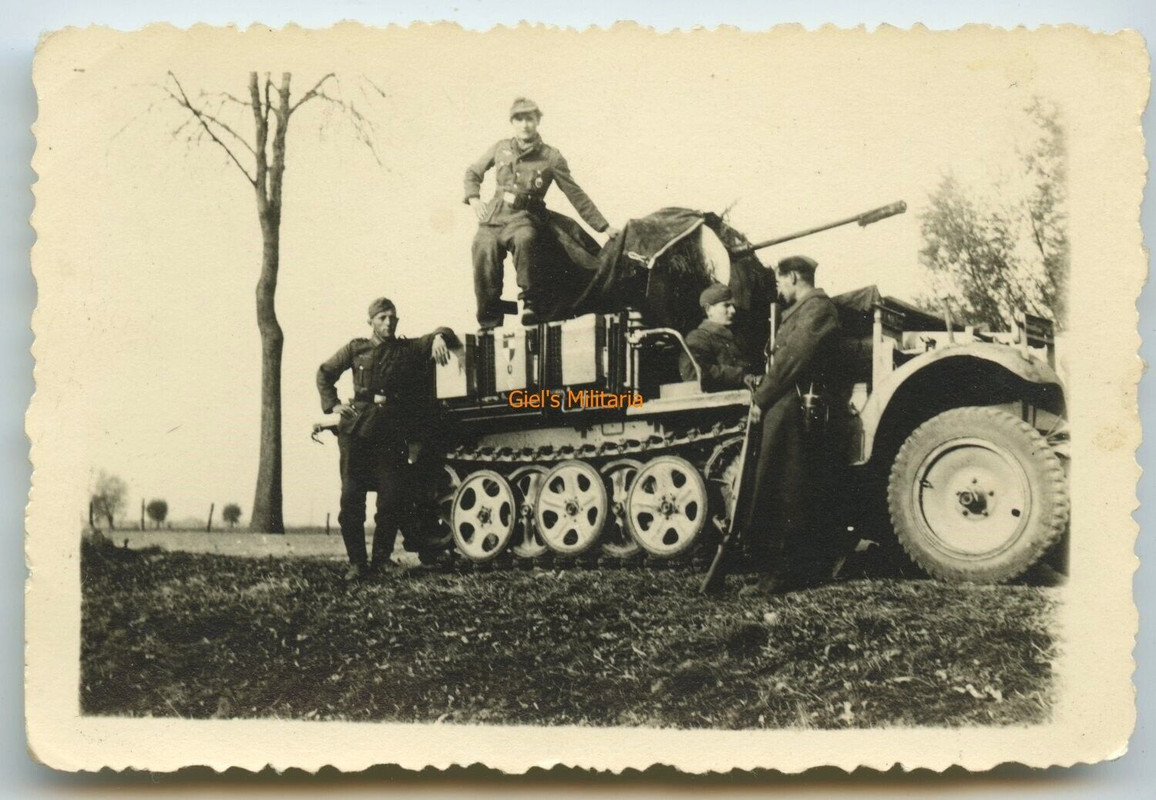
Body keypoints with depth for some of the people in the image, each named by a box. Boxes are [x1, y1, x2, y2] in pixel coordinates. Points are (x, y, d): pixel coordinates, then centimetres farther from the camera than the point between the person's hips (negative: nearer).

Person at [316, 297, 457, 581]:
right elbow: (324, 372, 23)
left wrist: (439, 337, -19)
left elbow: (442, 335, 4)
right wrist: (333, 405, 10)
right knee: (351, 498, -5)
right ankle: (357, 562, 3)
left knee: (392, 499, -5)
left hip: (392, 432, 0)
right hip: (356, 428, 0)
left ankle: (381, 559, 11)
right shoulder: (356, 349, 14)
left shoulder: (408, 349, 12)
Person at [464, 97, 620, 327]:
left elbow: (576, 195, 7)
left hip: (524, 219, -2)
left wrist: (604, 227, 4)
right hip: (494, 216, 2)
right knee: (483, 248, -26)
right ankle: (489, 321, -16)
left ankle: (529, 300, -24)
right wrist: (474, 199, 7)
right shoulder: (501, 149, 11)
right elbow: (472, 173, 26)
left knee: (524, 239, -38)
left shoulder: (551, 158, 4)